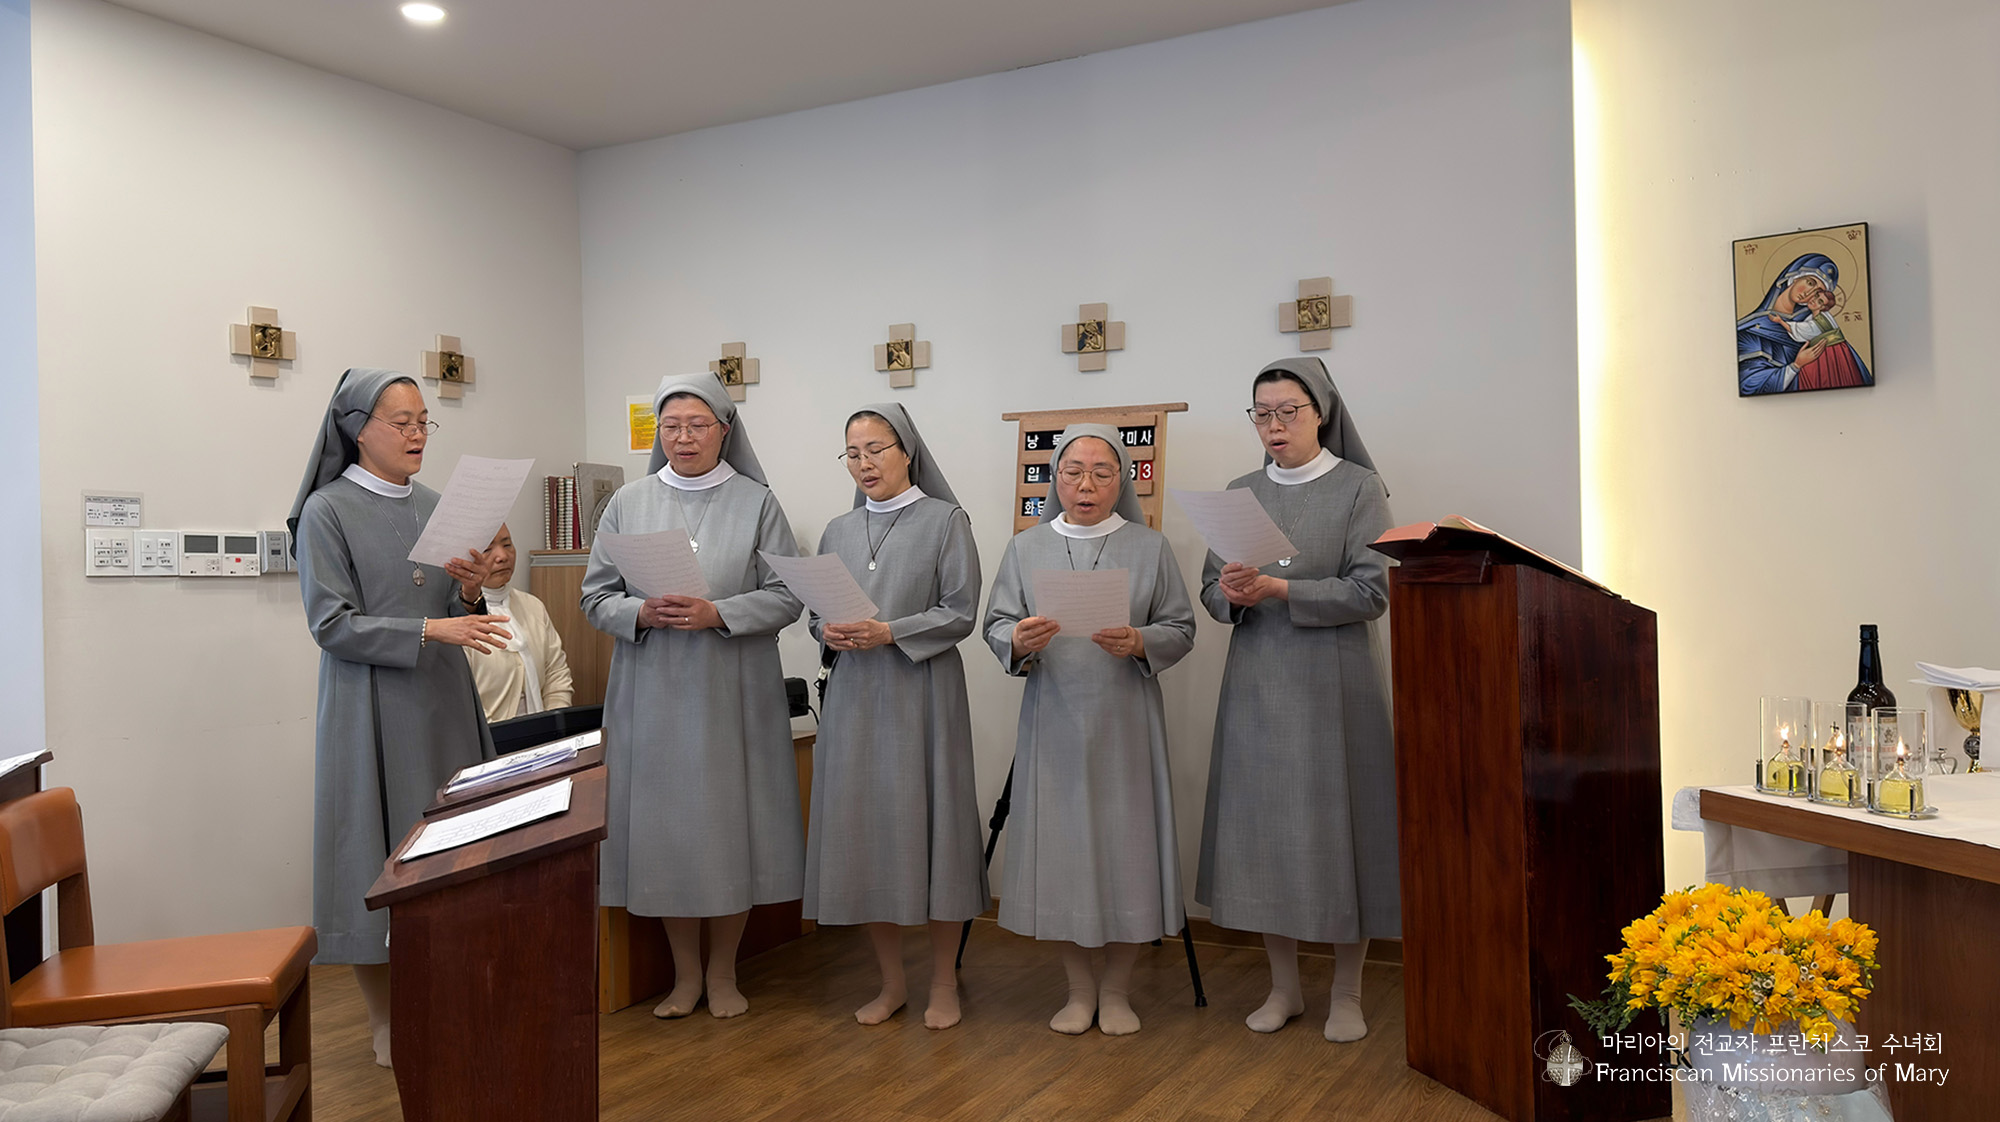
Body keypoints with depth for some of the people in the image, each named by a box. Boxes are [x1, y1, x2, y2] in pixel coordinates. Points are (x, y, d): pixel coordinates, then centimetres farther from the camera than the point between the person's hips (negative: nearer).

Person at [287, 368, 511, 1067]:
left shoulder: (434, 506, 11)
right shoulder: (328, 511, -6)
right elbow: (332, 624, -13)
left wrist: (470, 596, -8)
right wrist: (430, 628, -22)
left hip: (443, 701, 5)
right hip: (371, 706, -5)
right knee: (379, 854, 1)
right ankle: (385, 1022, 15)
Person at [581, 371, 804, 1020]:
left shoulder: (757, 503, 2)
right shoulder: (628, 503, 8)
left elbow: (787, 596, -3)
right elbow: (596, 595, 7)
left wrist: (716, 615, -17)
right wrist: (641, 613, -13)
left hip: (732, 694, -1)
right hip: (651, 693, 2)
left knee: (727, 820, 3)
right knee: (664, 823, 5)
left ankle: (723, 972, 21)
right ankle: (685, 972, 23)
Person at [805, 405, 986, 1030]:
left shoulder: (945, 521, 0)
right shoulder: (839, 532, 15)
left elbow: (960, 613, -7)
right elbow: (817, 610, 17)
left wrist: (889, 633, -17)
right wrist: (829, 632, -6)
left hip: (922, 692, -4)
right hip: (854, 695, 5)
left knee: (929, 822, -2)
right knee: (860, 826, 4)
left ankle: (943, 984, 14)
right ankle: (891, 982, 20)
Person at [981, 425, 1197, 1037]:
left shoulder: (1150, 547, 6)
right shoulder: (1025, 547, 9)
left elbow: (1181, 629, 2)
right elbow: (996, 625, 4)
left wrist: (1138, 642, -18)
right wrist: (1020, 640, -19)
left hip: (1126, 722, -1)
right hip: (1053, 722, 1)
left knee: (1125, 844, 1)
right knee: (1060, 847, 4)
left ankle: (1116, 989, 19)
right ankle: (1078, 989, 22)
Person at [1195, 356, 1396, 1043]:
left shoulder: (1358, 487, 0)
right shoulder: (1240, 494, 11)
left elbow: (1372, 591, -9)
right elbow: (1210, 587, 11)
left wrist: (1281, 590, -18)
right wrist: (1234, 596, -12)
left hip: (1332, 681, -3)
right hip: (1256, 682, 4)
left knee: (1337, 823, 0)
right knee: (1261, 825, 5)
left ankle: (1347, 992, 15)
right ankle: (1284, 986, 19)